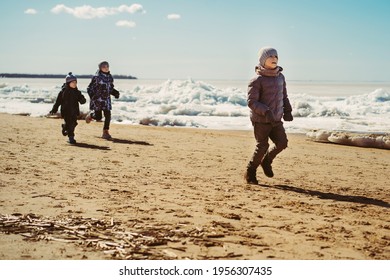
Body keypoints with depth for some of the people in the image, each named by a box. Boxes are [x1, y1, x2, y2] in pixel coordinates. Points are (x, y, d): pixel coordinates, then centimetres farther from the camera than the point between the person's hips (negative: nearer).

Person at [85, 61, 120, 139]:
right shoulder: (96, 77, -11)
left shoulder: (110, 77, 7)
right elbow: (89, 88, -9)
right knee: (98, 117, -2)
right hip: (97, 100, -5)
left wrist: (115, 93, 0)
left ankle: (106, 132, 5)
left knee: (108, 115, -5)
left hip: (106, 100, 5)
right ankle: (90, 115, 34)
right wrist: (92, 96, -23)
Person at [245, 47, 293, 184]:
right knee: (262, 147, -2)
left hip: (276, 120, 6)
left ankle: (266, 161, 26)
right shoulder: (257, 80, -13)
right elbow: (251, 102, -18)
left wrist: (287, 111, 7)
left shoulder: (280, 77, 8)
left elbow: (284, 96, 20)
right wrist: (266, 111, -31)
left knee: (282, 143, -2)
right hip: (261, 120, -6)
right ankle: (250, 173, 18)